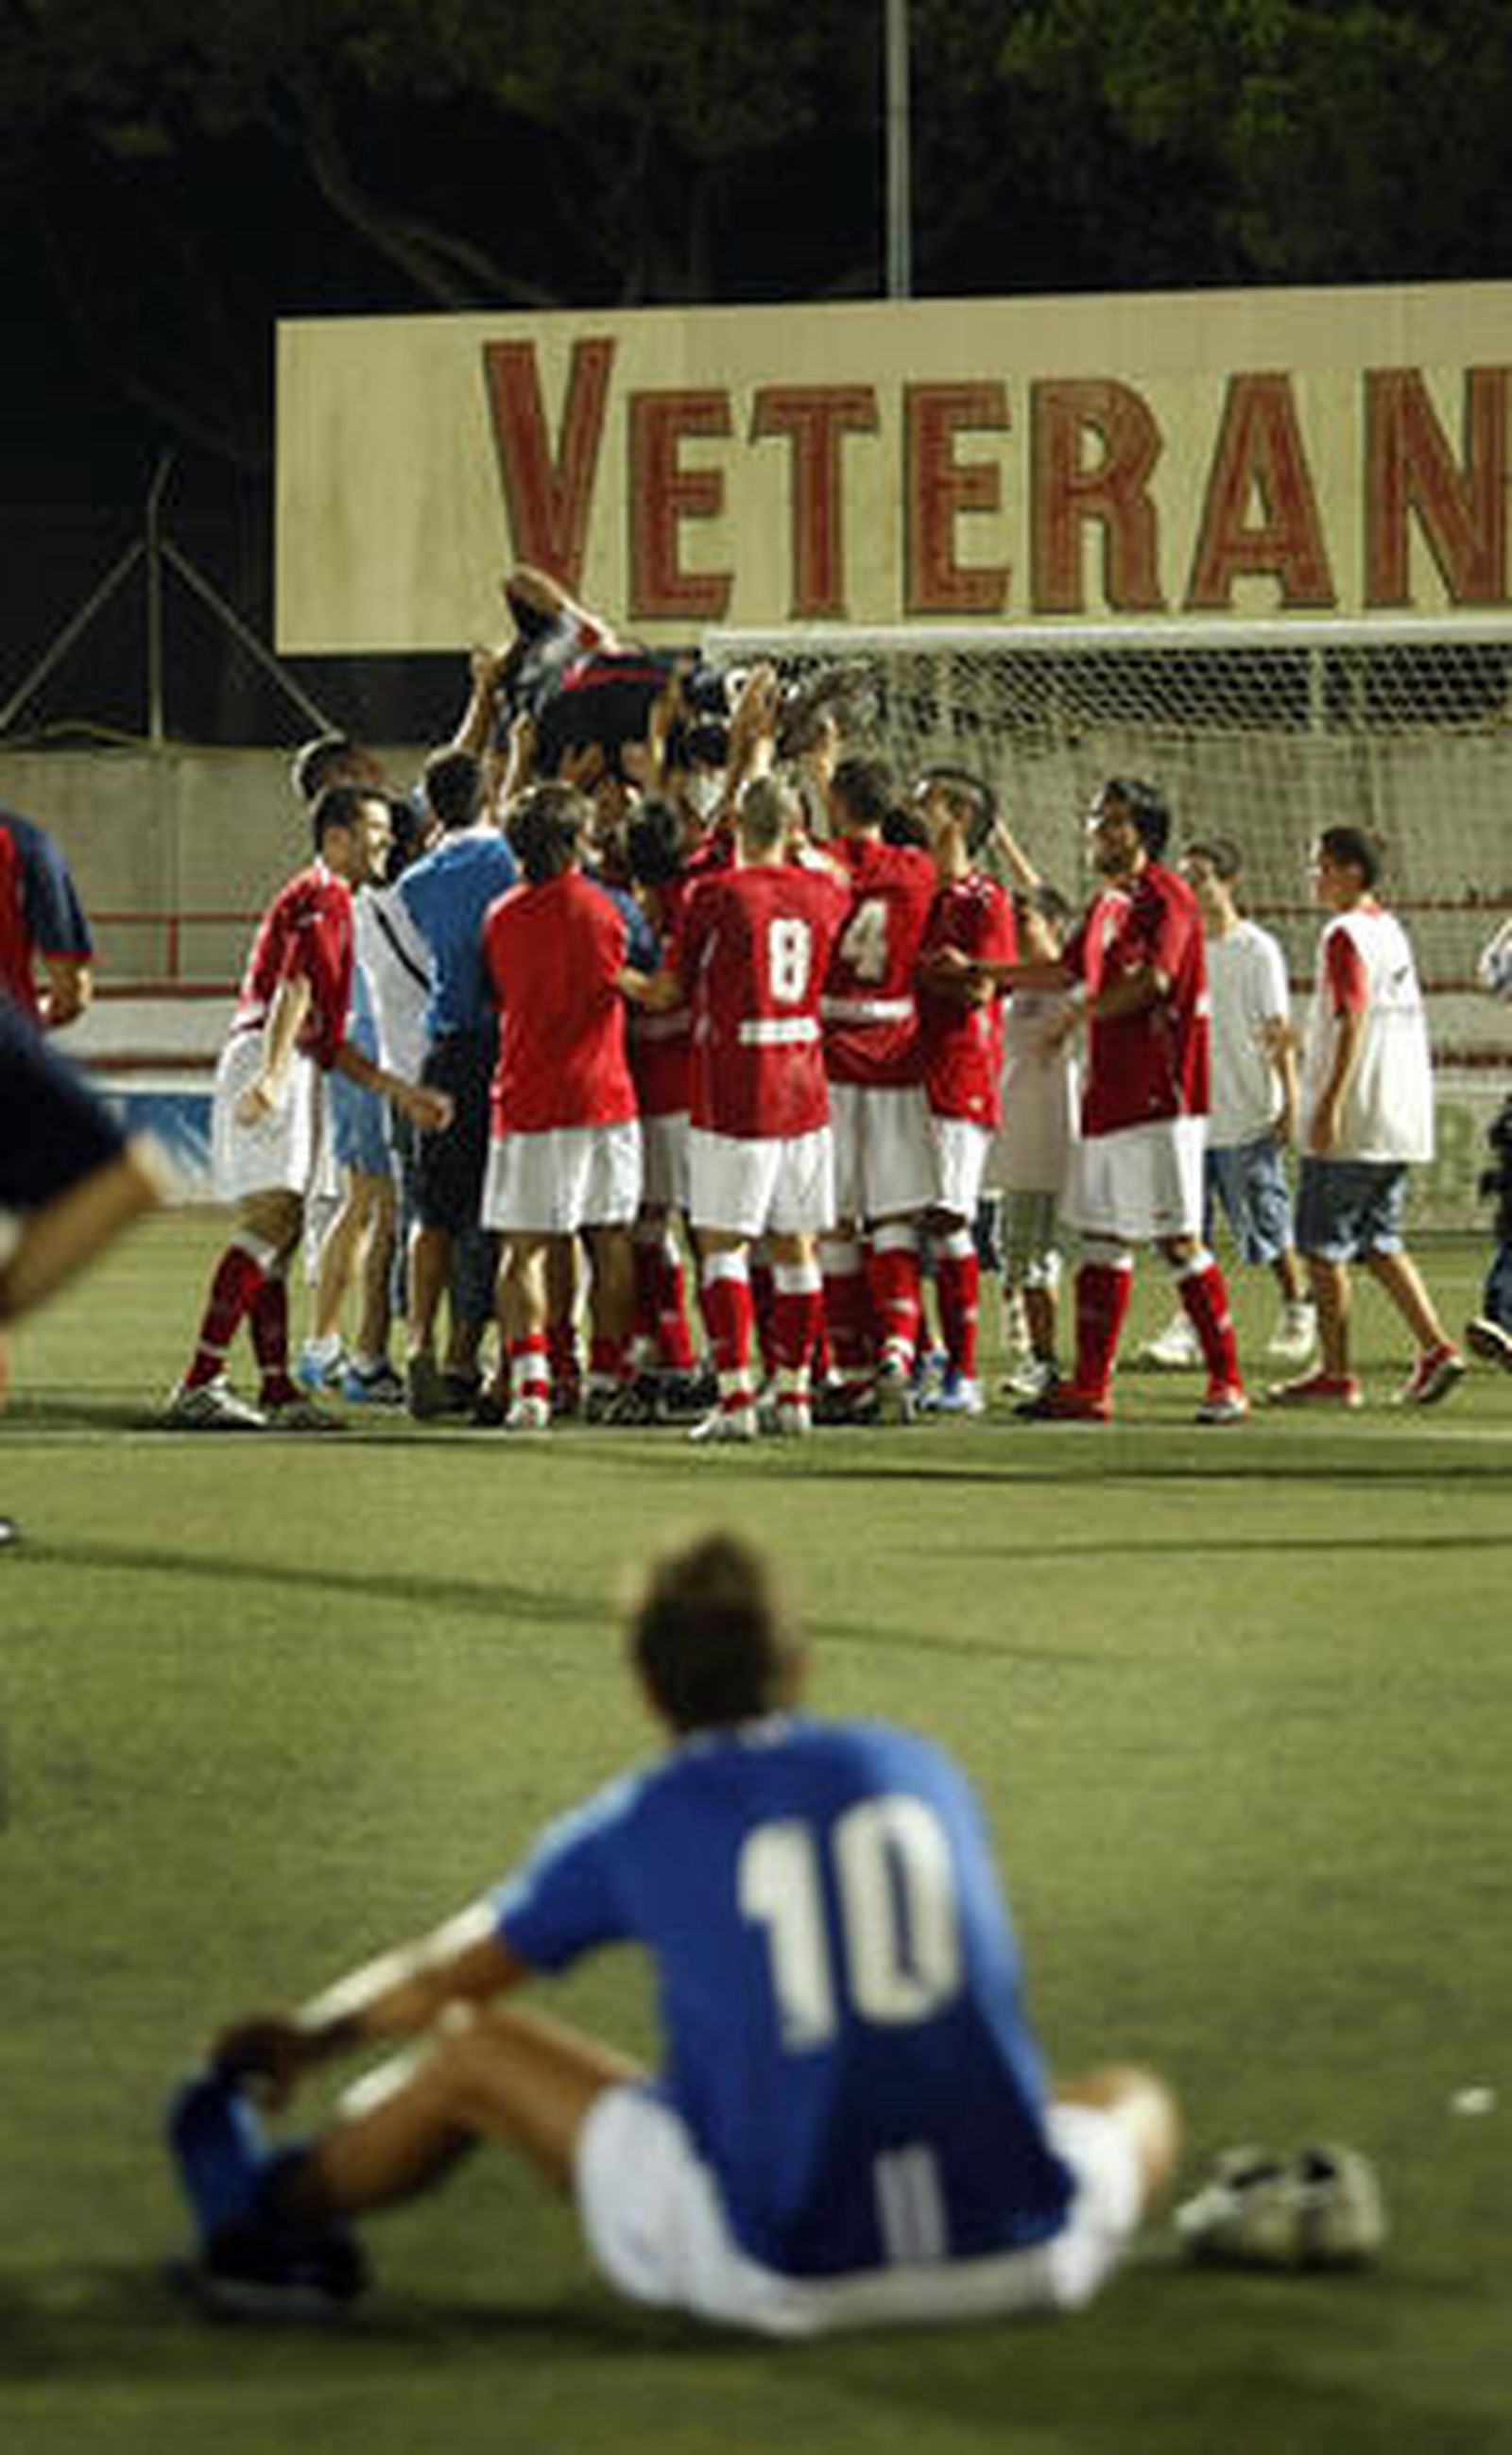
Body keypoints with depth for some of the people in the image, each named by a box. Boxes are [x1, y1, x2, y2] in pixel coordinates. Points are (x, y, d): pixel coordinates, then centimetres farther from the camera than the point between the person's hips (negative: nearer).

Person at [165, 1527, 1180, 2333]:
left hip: (790, 2275, -2)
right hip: (1019, 2256, 2)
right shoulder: (927, 1773, 13)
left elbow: (440, 1981, 20)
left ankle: (267, 2216, 42)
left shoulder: (636, 1828, 5)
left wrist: (310, 2037, 43)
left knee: (478, 2049, 21)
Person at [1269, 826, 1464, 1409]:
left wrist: (1329, 1104, -24)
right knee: (1377, 1242, 14)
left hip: (1351, 1124, -9)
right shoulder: (1391, 930, 16)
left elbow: (1352, 1020, -20)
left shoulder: (1345, 935, -12)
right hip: (1401, 1120, 9)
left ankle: (1334, 1372, 0)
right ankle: (1436, 1345, 1)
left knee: (1322, 1244, -1)